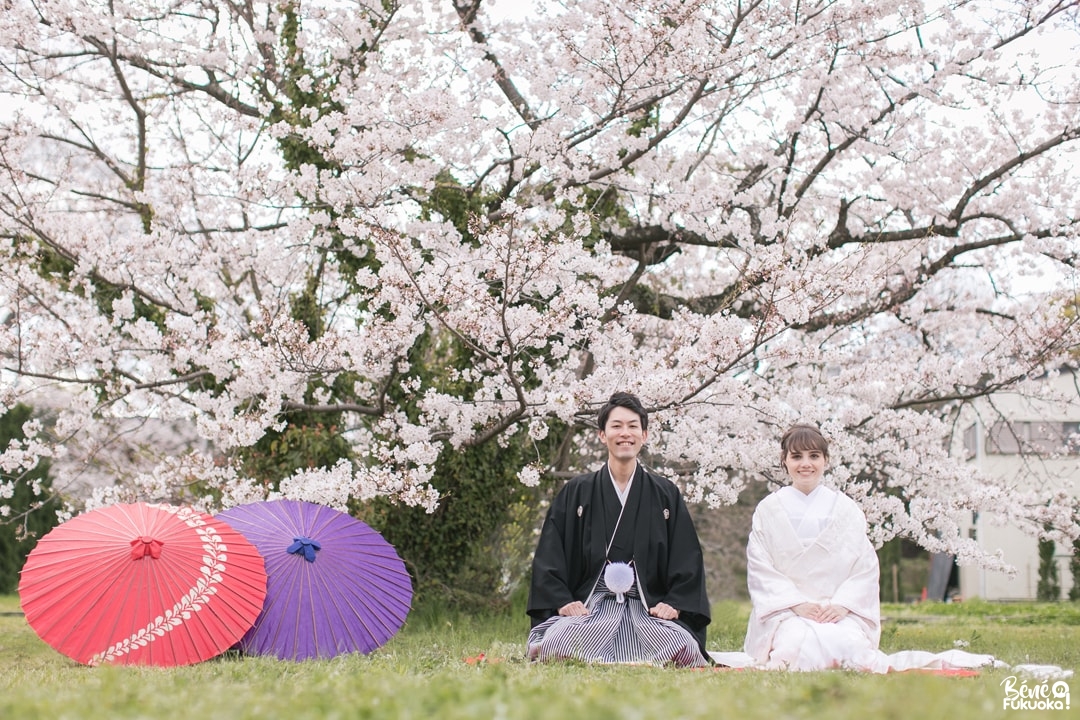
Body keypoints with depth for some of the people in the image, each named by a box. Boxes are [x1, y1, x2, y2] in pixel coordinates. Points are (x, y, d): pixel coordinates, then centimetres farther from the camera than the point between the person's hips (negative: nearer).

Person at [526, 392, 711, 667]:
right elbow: (549, 557, 8)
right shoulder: (576, 493, 12)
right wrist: (561, 601, -7)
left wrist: (674, 603, -5)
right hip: (587, 607, -1)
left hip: (649, 610, 1)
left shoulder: (666, 494, 13)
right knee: (557, 643, -34)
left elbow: (688, 560, 10)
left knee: (684, 648, -30)